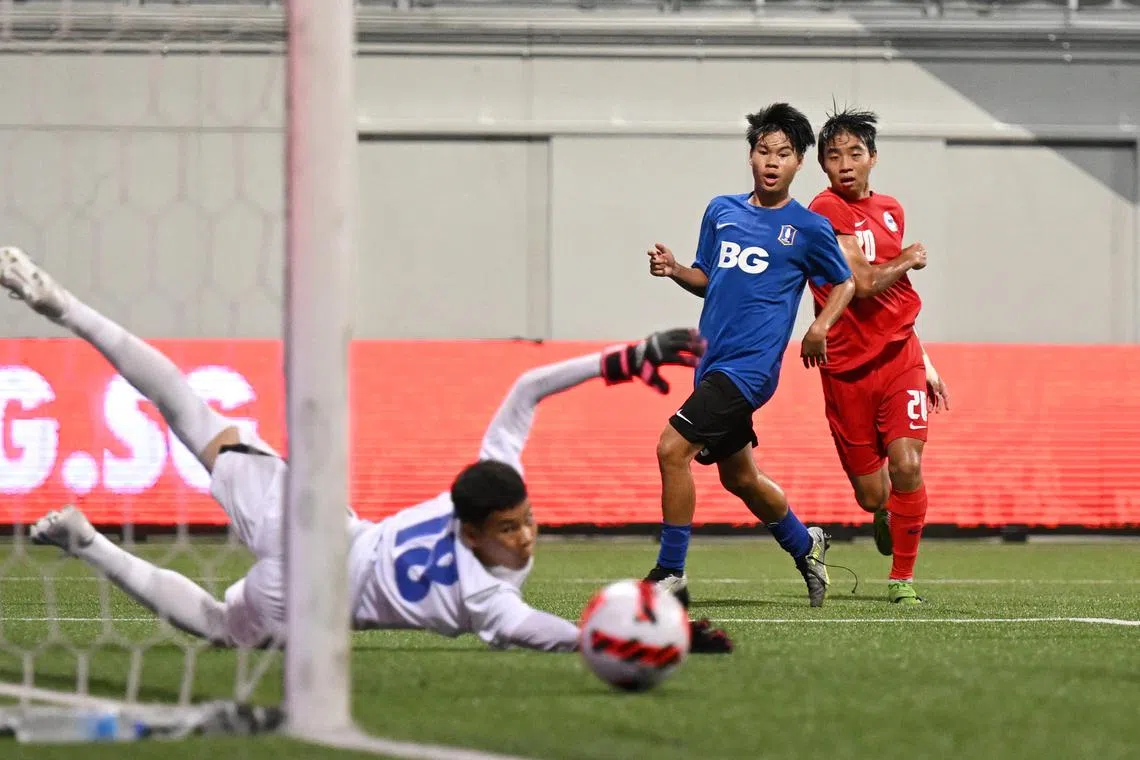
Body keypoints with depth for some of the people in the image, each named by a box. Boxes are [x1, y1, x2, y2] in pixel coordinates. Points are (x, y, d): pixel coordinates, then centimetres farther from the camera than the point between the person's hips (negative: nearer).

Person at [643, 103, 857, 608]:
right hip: (713, 360, 7)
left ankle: (670, 572, -11)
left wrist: (820, 327, -6)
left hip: (750, 364, -7)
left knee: (672, 448, -19)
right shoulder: (721, 211, 11)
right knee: (739, 478, 19)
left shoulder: (808, 227, -2)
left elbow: (844, 283, 10)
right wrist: (674, 270, -1)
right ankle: (805, 545, 43)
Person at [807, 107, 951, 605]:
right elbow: (864, 283, -20)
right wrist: (907, 261, -1)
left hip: (899, 356, 4)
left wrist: (924, 362, 22)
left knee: (906, 464, -16)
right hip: (848, 368, -4)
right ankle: (885, 518, 41)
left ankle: (902, 578, -1)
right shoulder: (827, 212, -11)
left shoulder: (890, 210, 13)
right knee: (871, 495, 2)